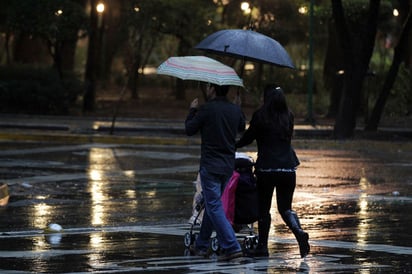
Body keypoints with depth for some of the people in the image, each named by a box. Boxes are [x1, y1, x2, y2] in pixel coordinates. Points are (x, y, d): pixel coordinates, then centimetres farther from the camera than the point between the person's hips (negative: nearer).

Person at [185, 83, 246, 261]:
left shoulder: (207, 109, -14)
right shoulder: (235, 110, 3)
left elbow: (189, 130, -4)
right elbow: (242, 128, 23)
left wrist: (192, 111, 13)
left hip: (210, 166, -7)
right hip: (228, 166, 7)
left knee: (214, 207, -6)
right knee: (212, 205, 19)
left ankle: (232, 247, -17)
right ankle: (201, 245, 27)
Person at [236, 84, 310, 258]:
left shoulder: (260, 115, -6)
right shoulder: (288, 116, 7)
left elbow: (248, 138, 1)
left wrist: (233, 146, 18)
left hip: (267, 167, -4)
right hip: (288, 166, 4)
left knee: (263, 209, 8)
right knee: (285, 208, 12)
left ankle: (262, 246, 12)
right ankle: (299, 232, -15)